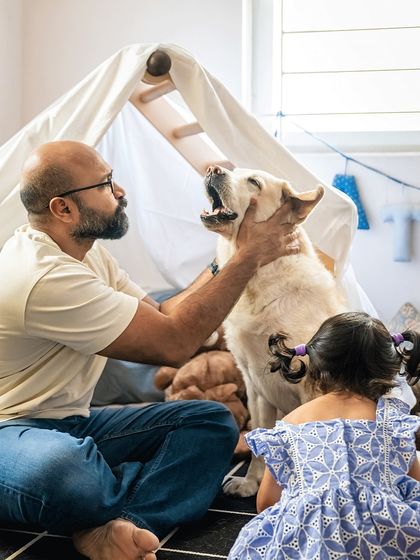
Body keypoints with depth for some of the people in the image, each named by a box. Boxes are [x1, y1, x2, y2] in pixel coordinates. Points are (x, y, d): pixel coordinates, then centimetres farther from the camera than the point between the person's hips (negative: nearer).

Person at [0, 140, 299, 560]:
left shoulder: (84, 252, 6)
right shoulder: (45, 277, -26)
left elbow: (157, 319, 9)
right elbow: (173, 344, -22)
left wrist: (225, 263, 0)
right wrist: (248, 257, -15)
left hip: (71, 424, 10)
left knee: (213, 422, -7)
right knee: (58, 470, -46)